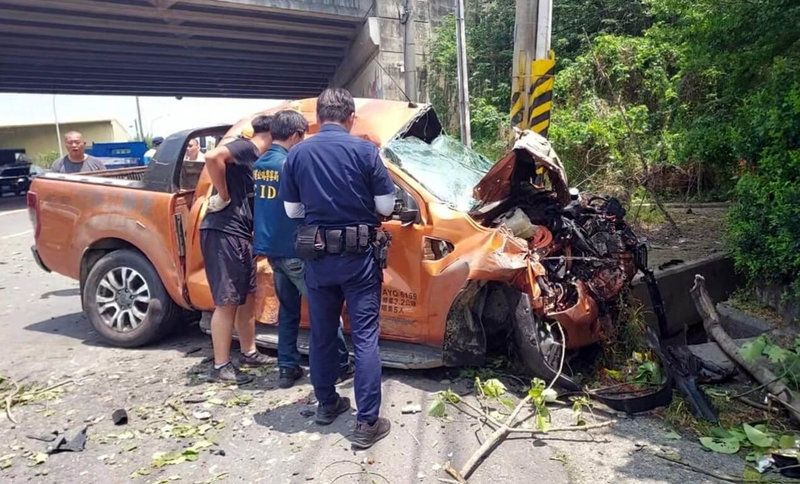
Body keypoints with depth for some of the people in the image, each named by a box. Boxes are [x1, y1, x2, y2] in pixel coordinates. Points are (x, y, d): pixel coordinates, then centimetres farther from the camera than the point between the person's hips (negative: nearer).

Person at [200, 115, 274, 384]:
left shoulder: (257, 160, 19)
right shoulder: (245, 148, -9)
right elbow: (212, 157, -28)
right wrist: (224, 195, -20)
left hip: (242, 235, 10)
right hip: (223, 232, -10)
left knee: (246, 297, 17)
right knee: (227, 302, -4)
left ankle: (249, 353, 30)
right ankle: (221, 367, 5)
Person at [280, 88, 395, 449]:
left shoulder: (297, 154, 1)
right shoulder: (364, 150, -7)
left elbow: (292, 210, 6)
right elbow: (385, 206, -5)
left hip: (316, 255, 3)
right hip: (358, 254, -3)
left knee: (321, 335, 17)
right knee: (365, 337, 1)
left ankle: (327, 404, 32)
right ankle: (367, 423, 3)